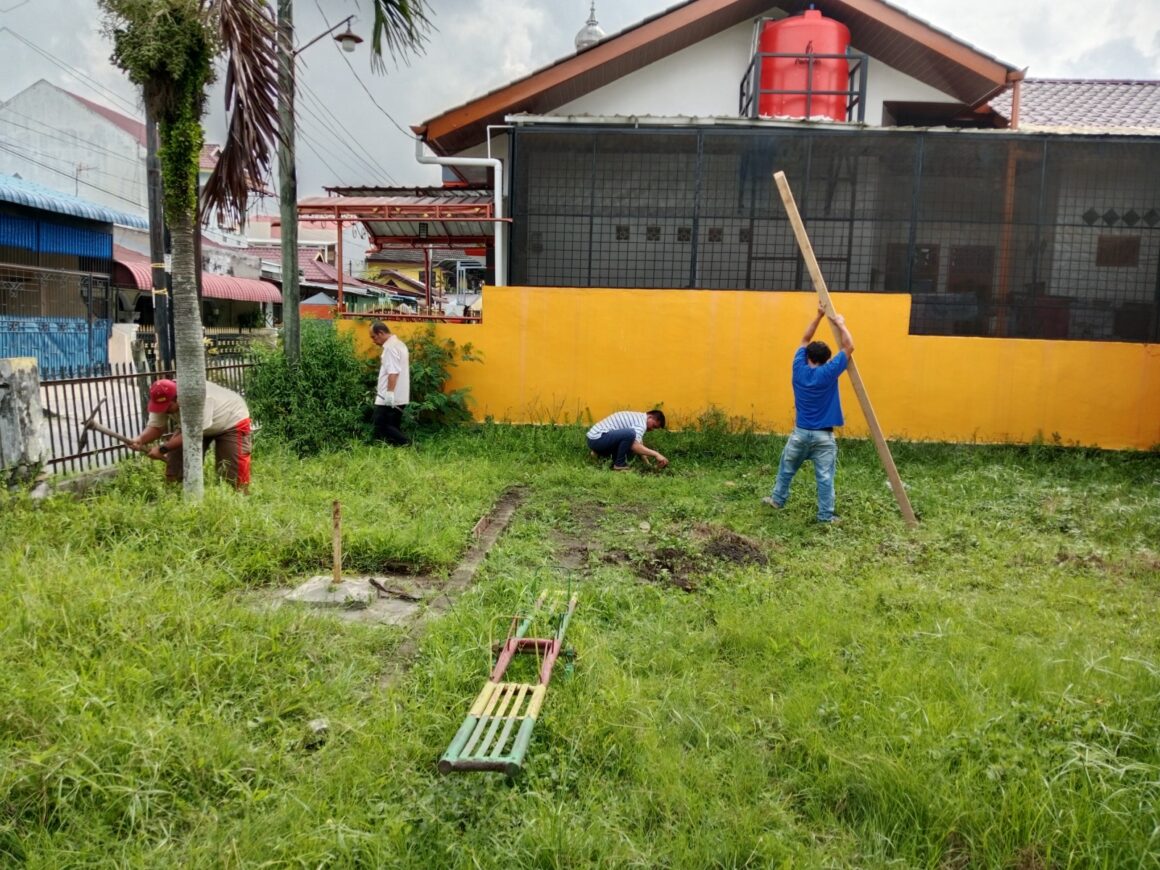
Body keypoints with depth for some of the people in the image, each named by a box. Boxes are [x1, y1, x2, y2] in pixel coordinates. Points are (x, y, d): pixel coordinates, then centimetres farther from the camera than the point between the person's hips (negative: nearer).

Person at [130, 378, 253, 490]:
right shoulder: (163, 400, -19)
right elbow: (155, 427, -13)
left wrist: (163, 448, -37)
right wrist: (141, 439, -34)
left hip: (231, 421, -7)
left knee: (232, 473, -14)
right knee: (175, 462, -1)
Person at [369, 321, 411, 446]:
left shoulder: (390, 346, -13)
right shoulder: (398, 344, 19)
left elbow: (393, 372, -22)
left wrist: (389, 392, -26)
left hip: (389, 398, -10)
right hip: (399, 397, 10)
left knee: (381, 428, -8)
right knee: (393, 428, 10)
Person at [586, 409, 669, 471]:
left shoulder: (638, 418, 19)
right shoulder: (642, 422, -12)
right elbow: (634, 446, -27)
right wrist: (656, 454, -24)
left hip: (595, 440, 10)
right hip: (597, 438, -10)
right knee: (630, 434, -28)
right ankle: (619, 465, -11)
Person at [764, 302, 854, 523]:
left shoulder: (799, 369, -2)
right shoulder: (829, 372, -12)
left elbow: (805, 340, 10)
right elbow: (849, 348, -4)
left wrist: (819, 316, 9)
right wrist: (840, 324, 4)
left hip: (800, 432, 3)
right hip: (823, 435, -3)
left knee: (787, 468, 20)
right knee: (825, 476, 1)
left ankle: (777, 499, 33)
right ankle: (826, 515, 4)